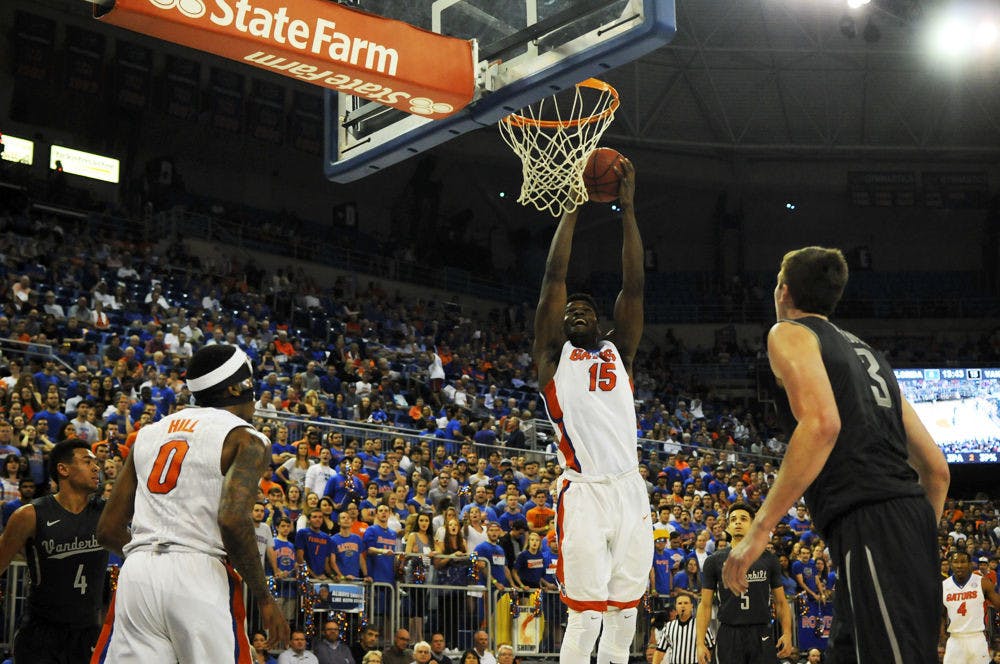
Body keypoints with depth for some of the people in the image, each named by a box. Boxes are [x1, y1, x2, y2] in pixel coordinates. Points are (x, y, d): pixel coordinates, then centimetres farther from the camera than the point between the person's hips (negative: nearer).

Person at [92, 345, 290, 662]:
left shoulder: (148, 433, 19)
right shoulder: (245, 440, 1)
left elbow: (108, 529, 18)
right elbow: (233, 520, -16)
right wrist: (264, 598, -8)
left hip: (136, 576, 6)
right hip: (200, 578, -5)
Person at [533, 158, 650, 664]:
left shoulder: (618, 351, 18)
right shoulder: (553, 355, 10)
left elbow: (634, 285, 9)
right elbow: (554, 276, 3)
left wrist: (627, 208, 5)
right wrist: (572, 204, 5)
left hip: (631, 492, 4)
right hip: (584, 493, -4)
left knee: (624, 613, 7)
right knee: (585, 616, -8)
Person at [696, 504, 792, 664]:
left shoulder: (768, 559, 9)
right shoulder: (714, 561, 6)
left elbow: (781, 602, 10)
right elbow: (705, 605, 4)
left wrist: (787, 633, -6)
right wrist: (700, 642, -5)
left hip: (761, 636, 1)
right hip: (728, 637, -1)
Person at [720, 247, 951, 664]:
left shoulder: (789, 333, 6)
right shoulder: (864, 351, 29)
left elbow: (821, 424, -15)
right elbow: (936, 467, 26)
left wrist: (760, 529, -15)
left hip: (869, 521, -9)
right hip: (913, 520, 9)